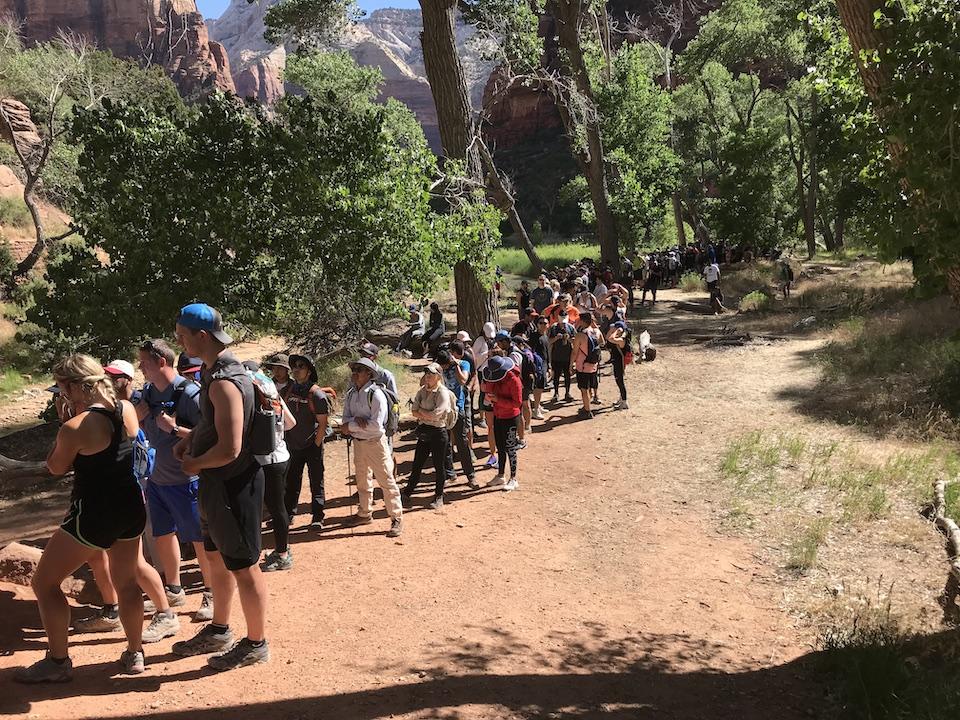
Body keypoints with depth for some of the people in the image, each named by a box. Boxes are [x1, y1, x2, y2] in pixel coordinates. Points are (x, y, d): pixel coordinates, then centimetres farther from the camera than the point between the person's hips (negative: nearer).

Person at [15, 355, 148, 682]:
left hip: (93, 515, -7)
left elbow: (55, 467, -2)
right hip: (131, 507, 7)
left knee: (43, 583, 12)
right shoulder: (128, 410, -3)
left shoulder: (74, 427, -21)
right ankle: (134, 653, 31)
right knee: (127, 582, 22)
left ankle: (58, 661, 19)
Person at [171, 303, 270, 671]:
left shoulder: (224, 382, -26)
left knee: (243, 566, 4)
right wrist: (189, 439, 8)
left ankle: (256, 644, 21)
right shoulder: (212, 369, 7)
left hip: (234, 484, -10)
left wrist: (194, 464, -13)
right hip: (216, 483, 10)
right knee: (217, 557, 22)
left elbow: (229, 449, -30)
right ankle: (219, 632, 40)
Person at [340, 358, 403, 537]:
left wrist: (351, 426, -18)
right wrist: (357, 420, -23)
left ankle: (397, 519, 6)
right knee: (361, 480, 21)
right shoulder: (350, 394, 3)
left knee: (386, 481, -3)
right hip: (357, 442, 7)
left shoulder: (376, 395, -18)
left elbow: (376, 425, -24)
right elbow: (346, 419, -1)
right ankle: (364, 514, 37)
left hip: (375, 442, -7)